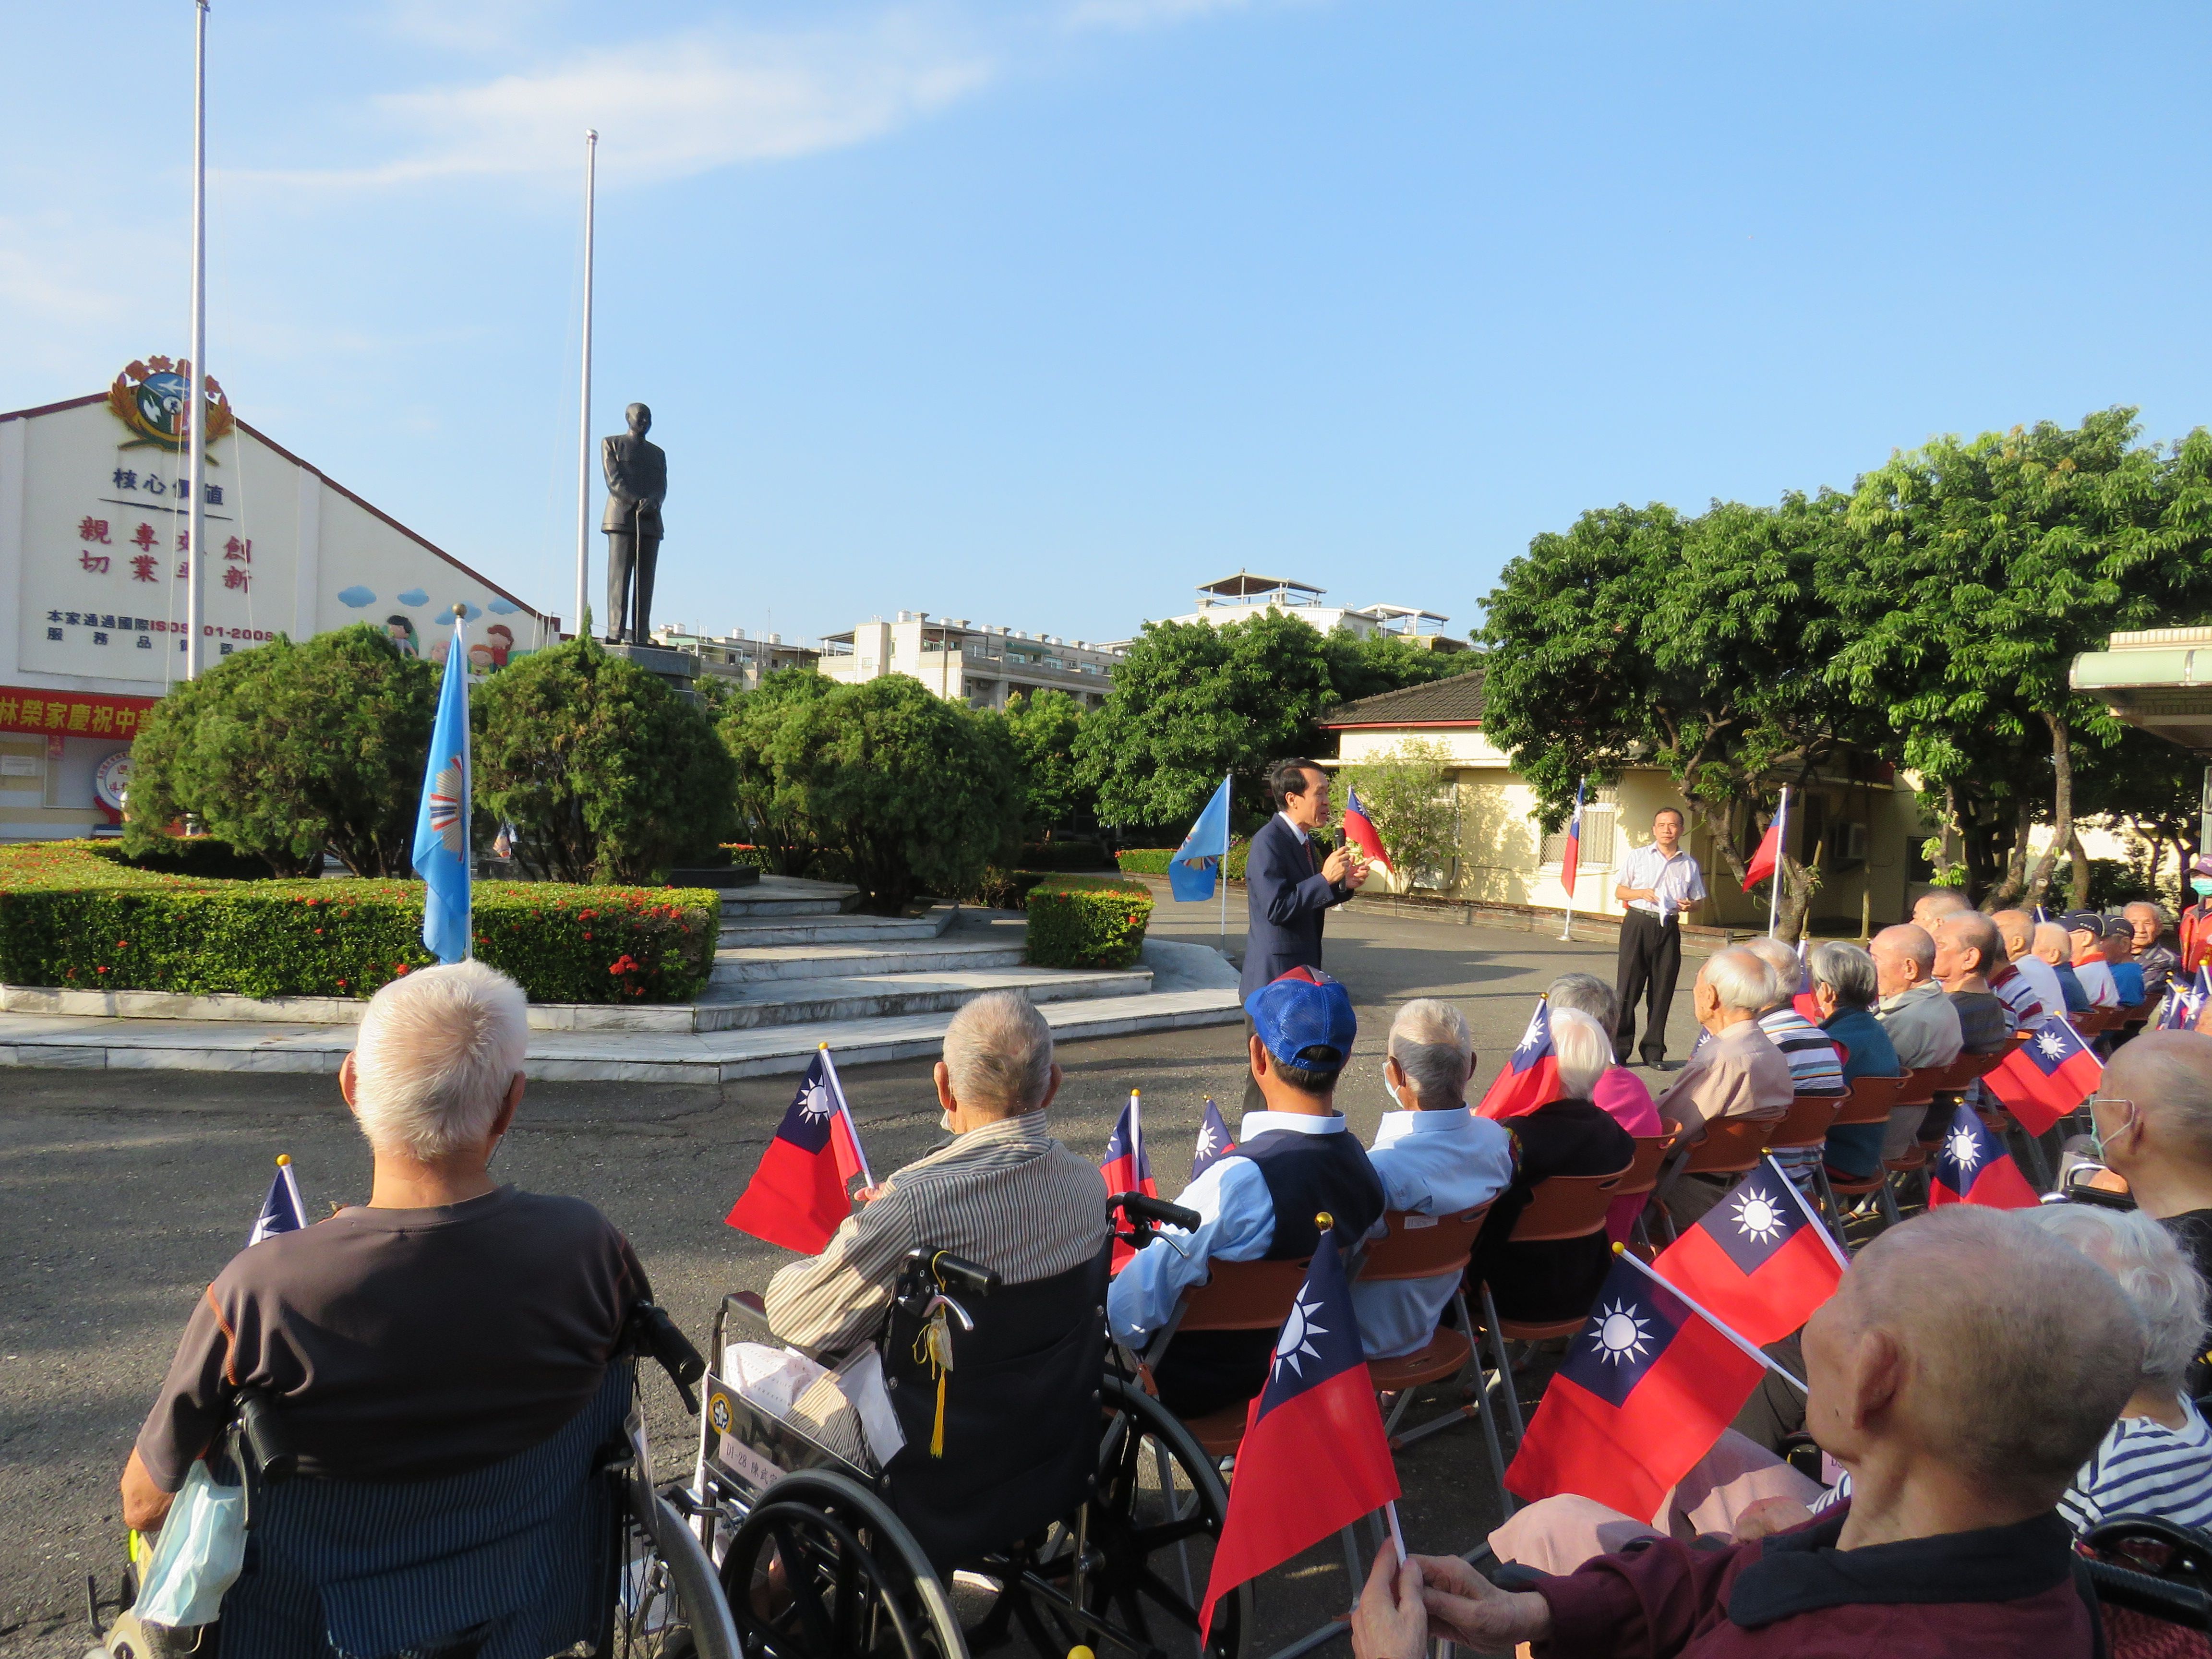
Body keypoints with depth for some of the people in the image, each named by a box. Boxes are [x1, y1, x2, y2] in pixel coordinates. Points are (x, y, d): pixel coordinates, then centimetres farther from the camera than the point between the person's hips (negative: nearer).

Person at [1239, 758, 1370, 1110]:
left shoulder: (1304, 841, 11)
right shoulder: (1268, 843, -18)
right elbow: (1277, 908, -25)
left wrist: (1344, 884, 1)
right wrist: (1326, 879, -24)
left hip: (1301, 975, 10)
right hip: (1274, 979, -10)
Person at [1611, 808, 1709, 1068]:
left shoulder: (1690, 865, 12)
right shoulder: (1637, 857, 7)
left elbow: (1699, 900, 17)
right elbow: (1619, 892, 9)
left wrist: (1689, 905, -6)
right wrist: (1642, 893, -11)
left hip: (1669, 928, 2)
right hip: (1637, 924, -2)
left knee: (1662, 992, 4)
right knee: (1627, 989, -4)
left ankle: (1653, 1051, 13)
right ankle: (1618, 1050, 1)